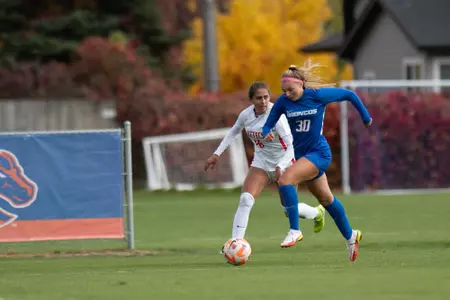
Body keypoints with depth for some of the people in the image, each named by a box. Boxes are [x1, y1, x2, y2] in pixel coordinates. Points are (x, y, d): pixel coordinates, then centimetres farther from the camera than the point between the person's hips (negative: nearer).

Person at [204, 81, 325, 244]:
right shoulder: (246, 114, -8)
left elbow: (290, 145, -30)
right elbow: (233, 132, 13)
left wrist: (280, 167, -43)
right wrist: (217, 154, 9)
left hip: (284, 163, -4)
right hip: (261, 162, 4)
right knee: (245, 199, -17)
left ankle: (317, 213, 39)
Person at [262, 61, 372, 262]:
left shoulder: (318, 95, -16)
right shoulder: (283, 102, -5)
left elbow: (349, 95, -5)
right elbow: (269, 124, 1)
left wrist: (365, 117, 5)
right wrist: (267, 134, -23)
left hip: (318, 153, -6)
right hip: (301, 153, 6)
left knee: (285, 179, -27)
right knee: (326, 199, 19)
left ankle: (295, 230, -21)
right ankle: (350, 236, 38)